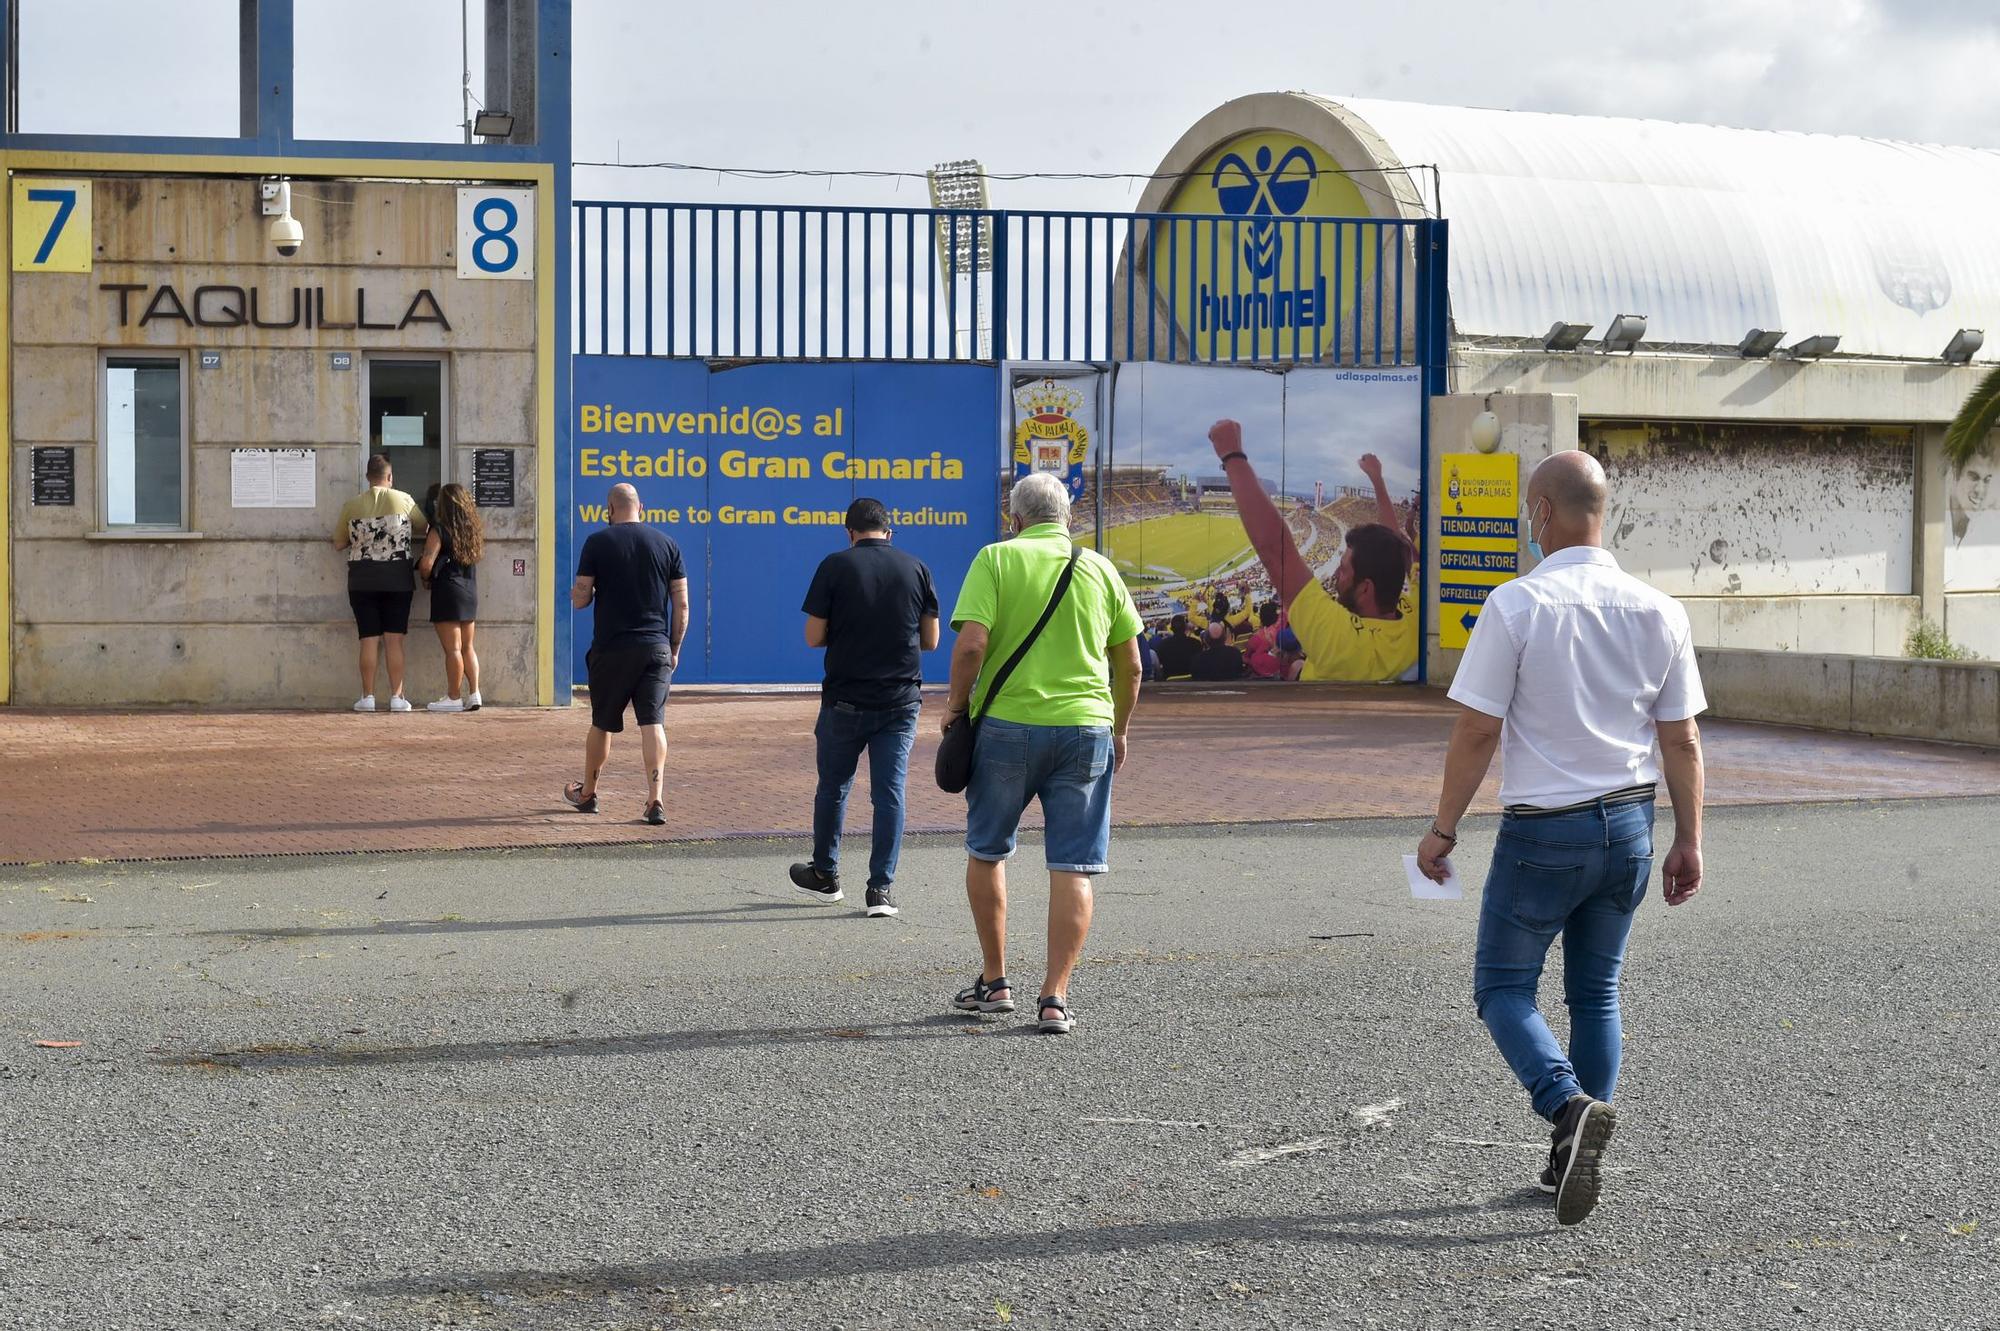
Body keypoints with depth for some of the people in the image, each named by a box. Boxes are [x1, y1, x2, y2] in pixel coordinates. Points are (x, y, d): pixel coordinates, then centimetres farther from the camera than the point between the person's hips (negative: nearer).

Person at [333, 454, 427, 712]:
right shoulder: (403, 501, -3)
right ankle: (396, 696, 0)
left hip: (362, 579, 1)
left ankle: (367, 696, 1)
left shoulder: (351, 505, 0)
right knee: (394, 640, 2)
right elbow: (423, 529, 11)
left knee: (369, 640, 3)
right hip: (397, 577, -1)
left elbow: (338, 544, 7)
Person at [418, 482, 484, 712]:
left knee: (452, 649, -3)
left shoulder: (440, 531, -12)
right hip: (470, 593, 6)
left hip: (448, 592, -6)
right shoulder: (473, 531, 6)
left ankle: (453, 698, 0)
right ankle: (473, 694, 11)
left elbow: (426, 564, -18)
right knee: (467, 647, 14)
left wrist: (425, 578, 1)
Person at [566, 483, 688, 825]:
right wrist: (674, 649, 13)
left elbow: (580, 598, -4)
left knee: (602, 724, 13)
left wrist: (575, 592, 19)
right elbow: (681, 605, 3)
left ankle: (587, 793, 29)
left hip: (611, 649, -1)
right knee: (653, 723, -2)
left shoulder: (597, 542, -3)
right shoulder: (666, 544, 4)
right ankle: (655, 800, -13)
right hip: (656, 648, 1)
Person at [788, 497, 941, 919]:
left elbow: (813, 637, -6)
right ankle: (881, 888, 0)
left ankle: (825, 875, 29)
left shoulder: (835, 566, -6)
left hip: (845, 699, -1)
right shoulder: (915, 568, 1)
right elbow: (931, 639, 5)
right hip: (901, 700, 1)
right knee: (890, 792, 3)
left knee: (832, 788, 15)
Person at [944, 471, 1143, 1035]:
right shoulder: (1100, 568, 8)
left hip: (1008, 724, -2)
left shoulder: (997, 559, -2)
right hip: (1086, 728, 2)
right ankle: (1055, 998, -1)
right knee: (1072, 870, 3)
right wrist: (1119, 730, 22)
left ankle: (993, 982, 21)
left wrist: (956, 704, 2)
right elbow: (1129, 663, 10)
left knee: (987, 851, 17)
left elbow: (971, 644, -13)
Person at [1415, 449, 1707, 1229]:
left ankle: (1572, 1105, -18)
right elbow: (1681, 739, 4)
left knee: (1503, 987, 7)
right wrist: (1688, 842, 12)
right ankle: (1575, 1160, 17)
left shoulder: (1516, 606, -13)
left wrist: (1444, 828, -3)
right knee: (1596, 993, 16)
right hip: (1628, 823, 5)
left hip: (1544, 829, -5)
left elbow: (1477, 730, -12)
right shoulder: (1656, 611, 1)